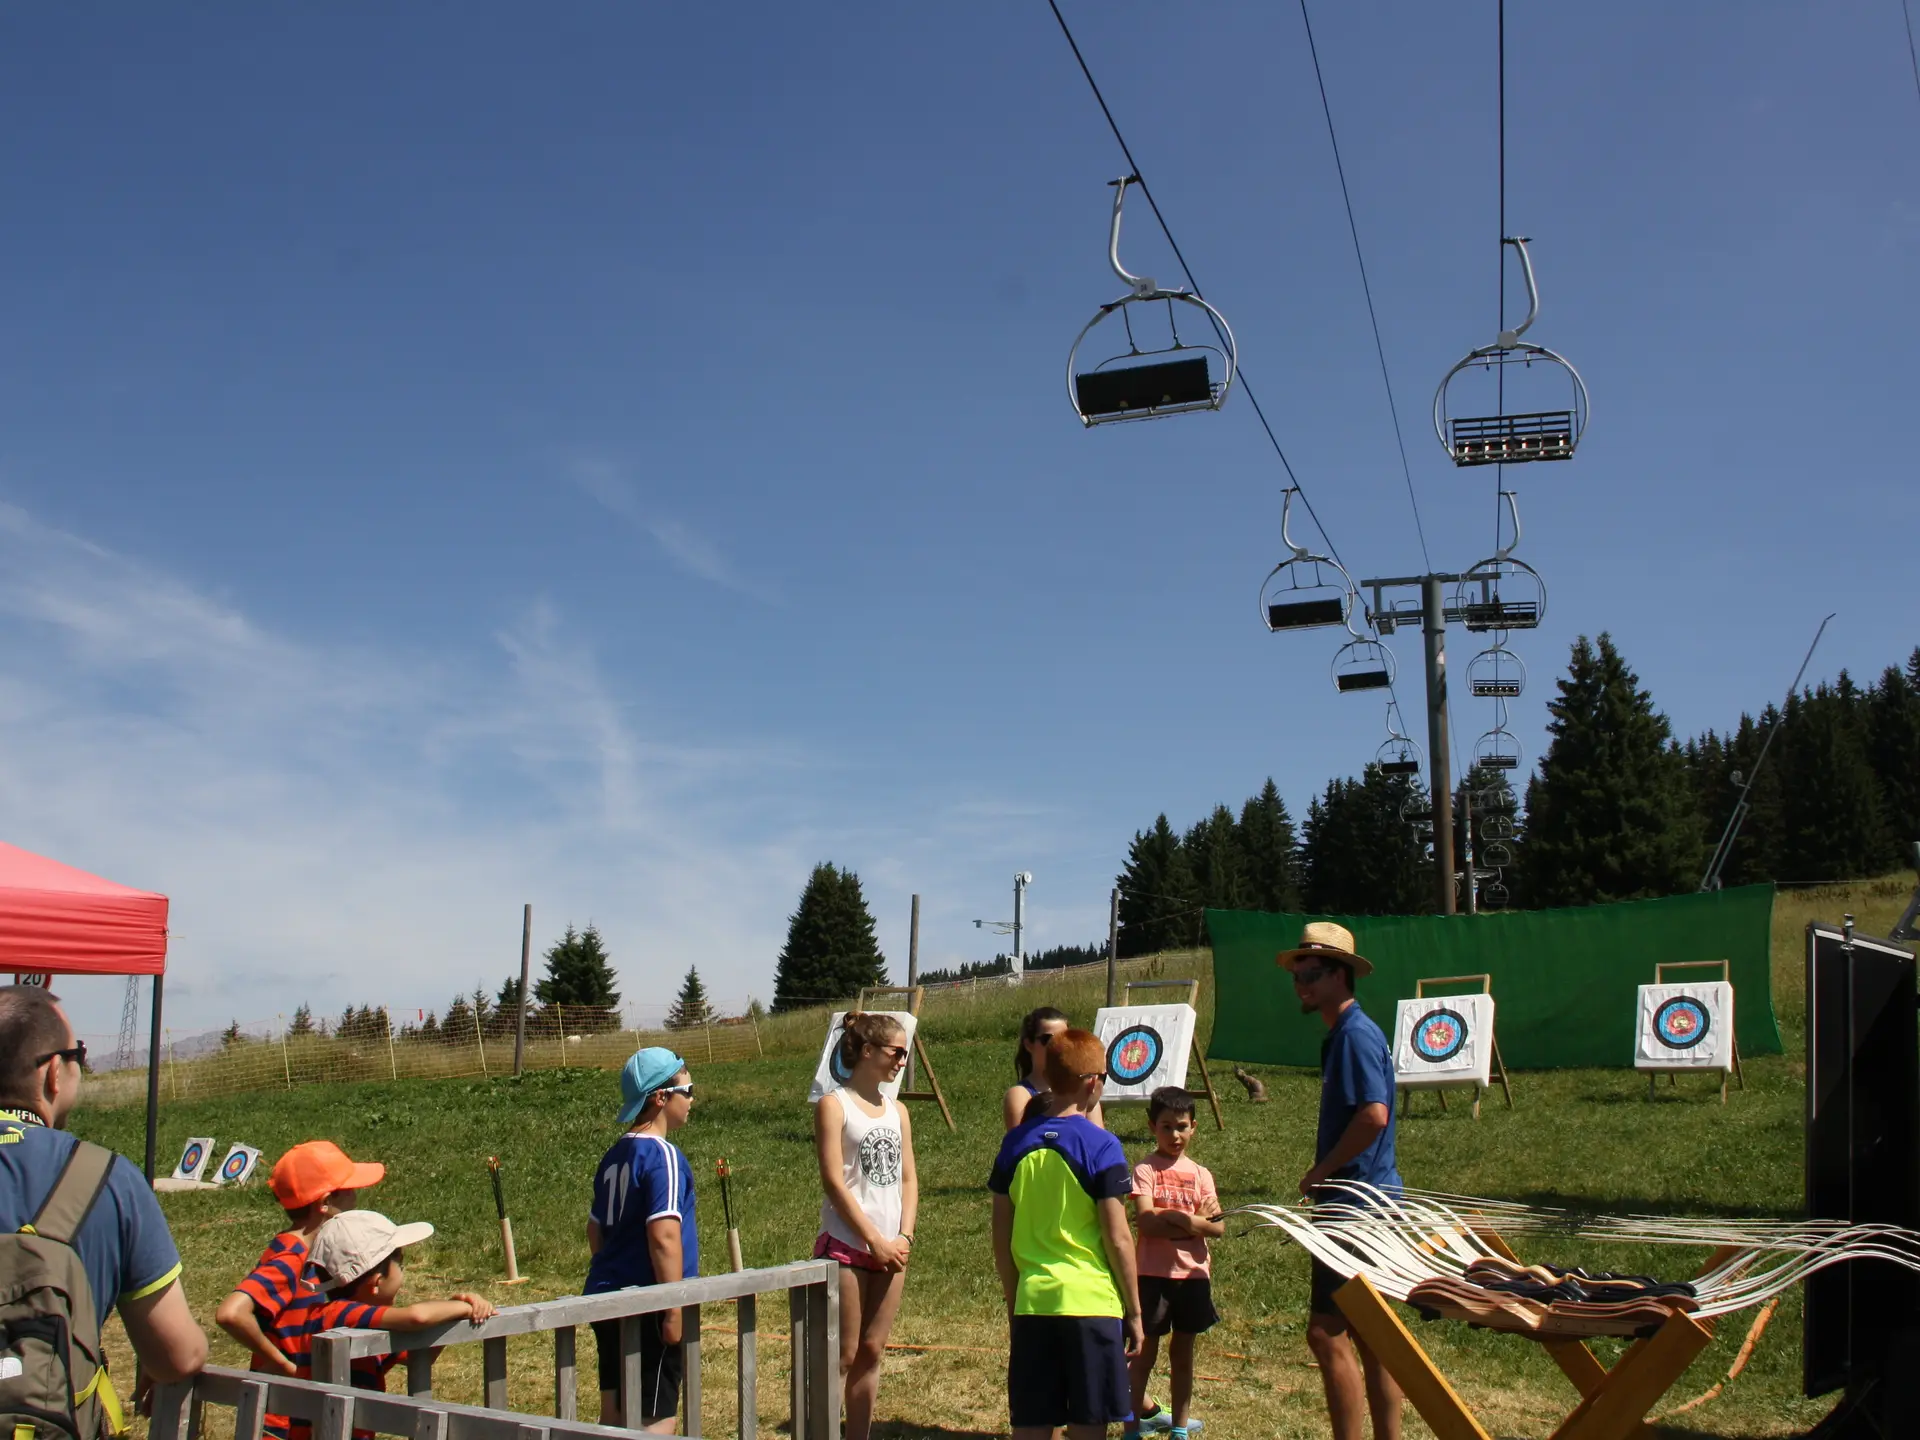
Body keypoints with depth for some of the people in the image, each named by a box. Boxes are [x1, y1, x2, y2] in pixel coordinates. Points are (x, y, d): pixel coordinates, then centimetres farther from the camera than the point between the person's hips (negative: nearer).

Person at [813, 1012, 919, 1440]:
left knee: (871, 1354, 10)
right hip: (846, 1247, -6)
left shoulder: (897, 1110, 13)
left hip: (890, 1250, 6)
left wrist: (904, 1237, -3)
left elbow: (908, 1178, 11)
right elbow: (834, 1181, -12)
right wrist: (875, 1241, -13)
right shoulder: (834, 1106, -6)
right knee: (841, 1357, -2)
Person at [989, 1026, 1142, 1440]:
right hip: (1092, 1303, -4)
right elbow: (1117, 1239, -9)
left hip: (1032, 1303, 4)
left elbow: (1001, 1236, 8)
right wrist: (1134, 1312, 1)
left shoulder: (1016, 1142, 5)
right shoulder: (1101, 1146, -8)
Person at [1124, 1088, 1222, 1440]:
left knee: (1183, 1353, 14)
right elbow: (1145, 1221, -19)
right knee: (1145, 1353, 3)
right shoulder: (1145, 1170, -6)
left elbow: (1218, 1228, -3)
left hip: (1193, 1275, 4)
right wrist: (1196, 1220, -19)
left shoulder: (1200, 1174, 6)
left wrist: (1181, 1218, -19)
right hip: (1153, 1274, -4)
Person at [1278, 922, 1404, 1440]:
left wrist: (1320, 1172, -17)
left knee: (1327, 1332, -8)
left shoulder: (1356, 1034, -15)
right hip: (1369, 1202, 10)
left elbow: (1374, 1114, -26)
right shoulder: (1344, 1033, 15)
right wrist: (1324, 1175, 12)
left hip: (1357, 1200, -10)